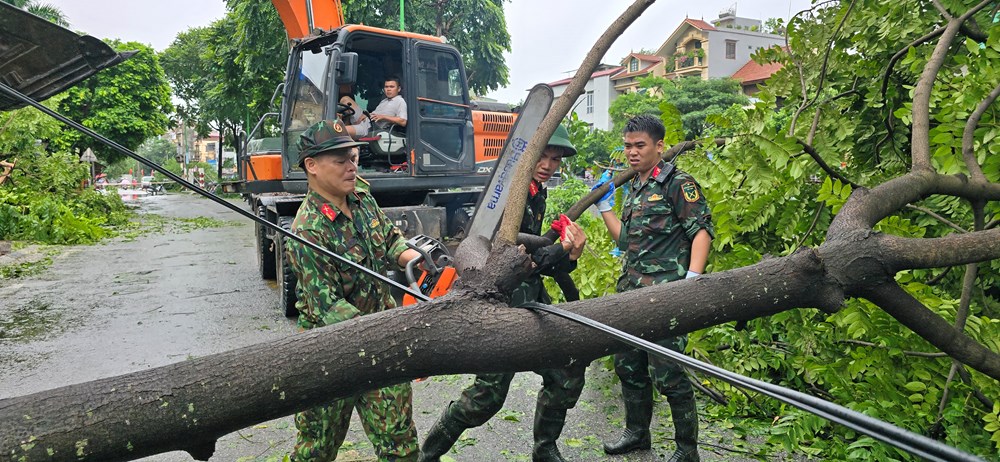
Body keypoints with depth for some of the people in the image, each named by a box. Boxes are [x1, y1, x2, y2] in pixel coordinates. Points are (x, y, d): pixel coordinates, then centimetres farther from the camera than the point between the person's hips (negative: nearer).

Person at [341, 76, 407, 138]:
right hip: (364, 121, 10)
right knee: (345, 99, 10)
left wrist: (383, 117, -18)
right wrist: (366, 115, -1)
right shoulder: (384, 101, 24)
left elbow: (403, 122, -18)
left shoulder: (400, 102, -4)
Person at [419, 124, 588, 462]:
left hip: (532, 302, 9)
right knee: (489, 394, -5)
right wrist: (562, 248, -18)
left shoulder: (537, 196, 11)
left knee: (567, 376, 10)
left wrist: (570, 256, -8)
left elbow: (542, 262, 10)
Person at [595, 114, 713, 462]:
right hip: (631, 291, 8)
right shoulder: (634, 189, 18)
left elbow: (703, 231, -12)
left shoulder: (677, 183, -5)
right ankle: (636, 433, 35)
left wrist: (692, 280, -23)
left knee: (668, 374, -5)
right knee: (627, 365, 16)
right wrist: (604, 204, 18)